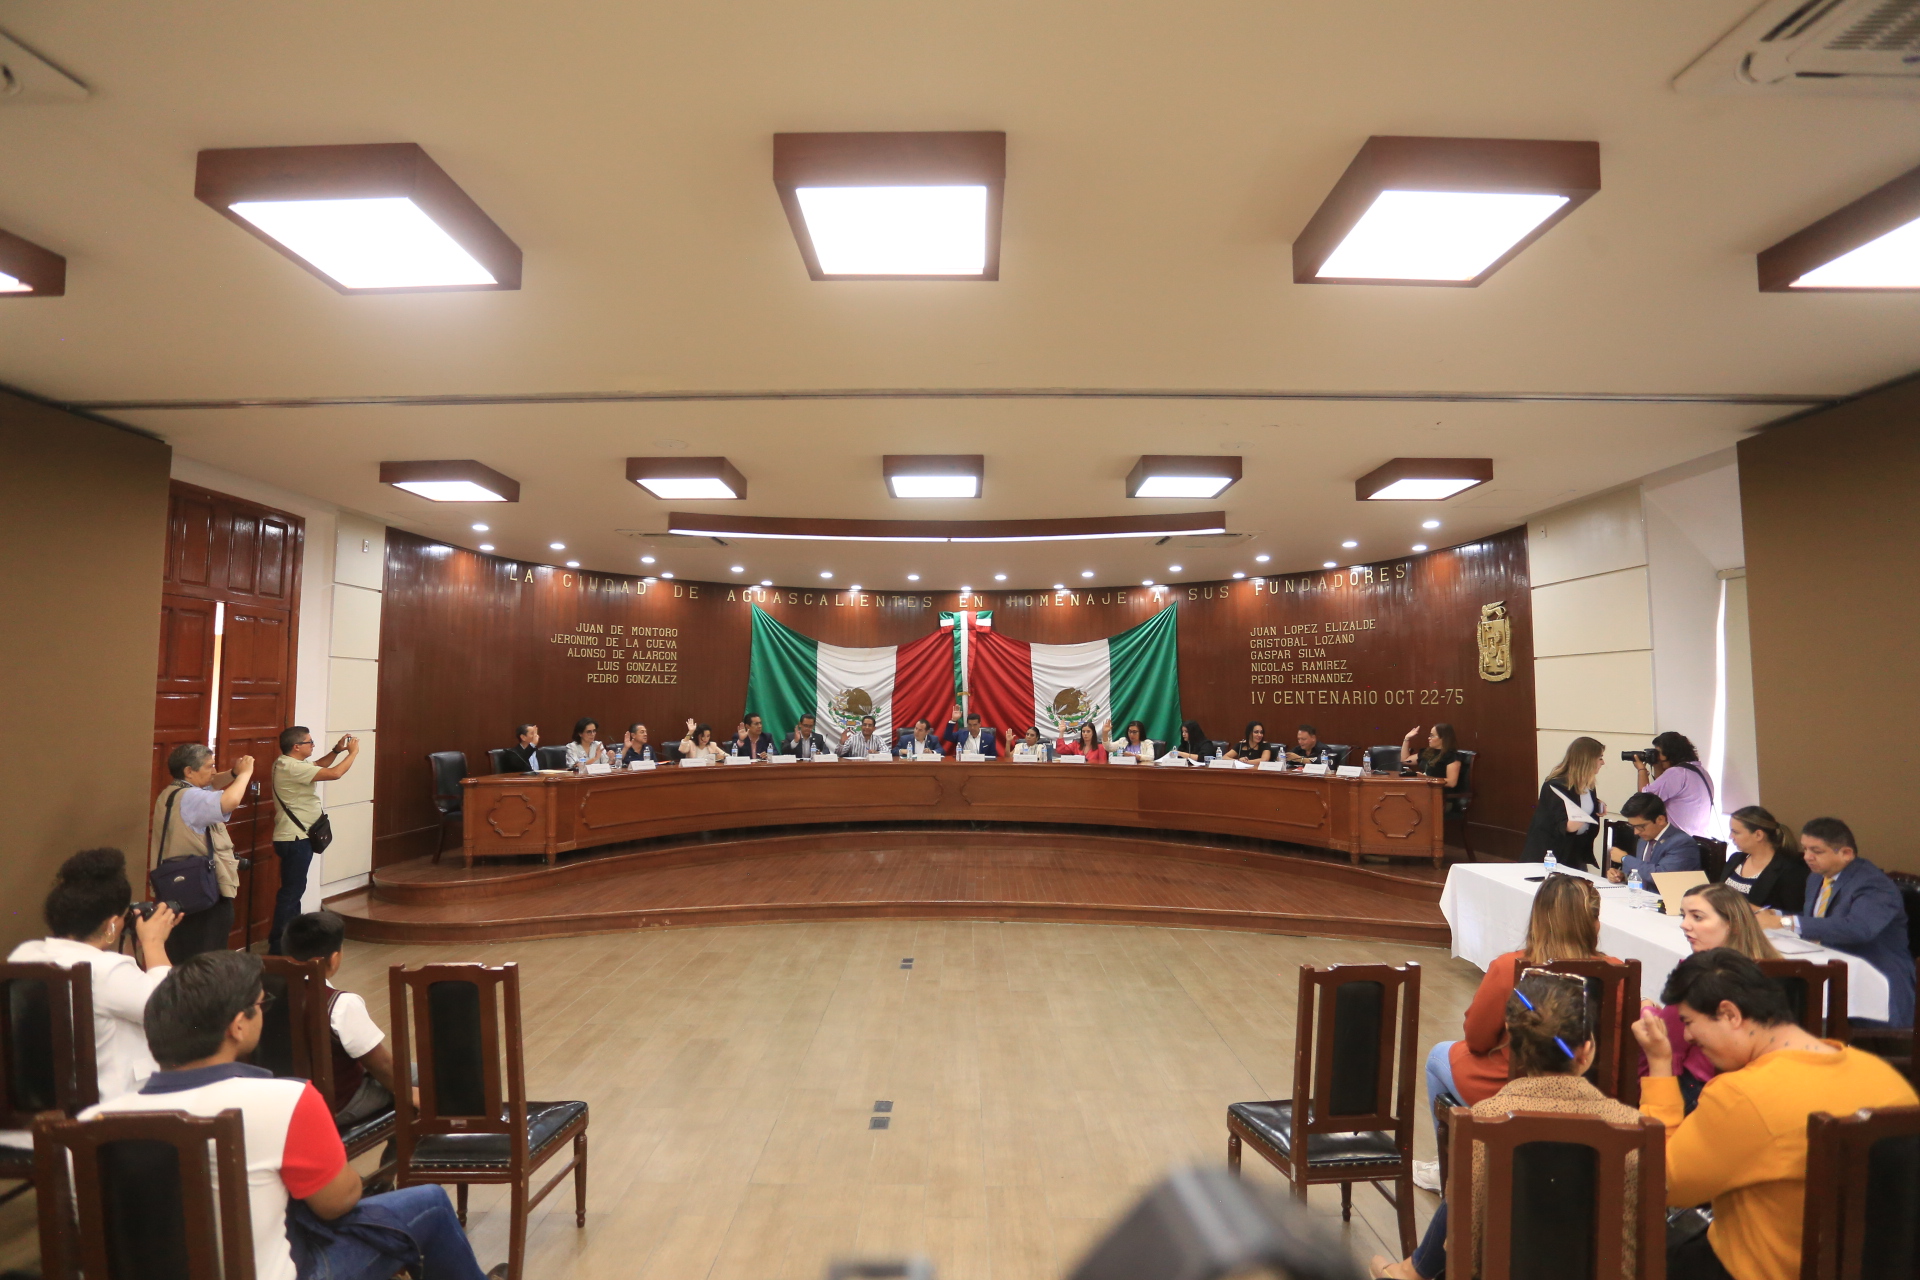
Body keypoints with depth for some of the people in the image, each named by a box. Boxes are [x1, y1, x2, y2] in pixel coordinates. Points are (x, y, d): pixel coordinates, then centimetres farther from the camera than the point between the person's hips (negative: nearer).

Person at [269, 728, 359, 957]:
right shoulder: (292, 767, -22)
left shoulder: (288, 763, 8)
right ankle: (277, 946, 2)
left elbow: (318, 765, 23)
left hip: (295, 837, 11)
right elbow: (334, 774, -26)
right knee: (291, 891, -4)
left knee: (295, 889, 18)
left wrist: (337, 750, 8)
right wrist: (353, 752, -13)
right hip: (295, 839, -11)